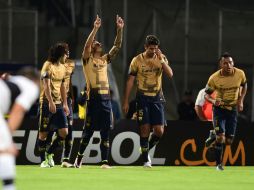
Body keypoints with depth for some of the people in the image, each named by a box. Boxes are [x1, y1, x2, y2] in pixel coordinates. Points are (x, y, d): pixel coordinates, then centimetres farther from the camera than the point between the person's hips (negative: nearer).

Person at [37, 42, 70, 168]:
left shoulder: (62, 67, 14)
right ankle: (43, 160, 8)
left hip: (58, 104, 7)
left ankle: (49, 153, 15)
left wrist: (65, 103, 17)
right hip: (47, 104, -7)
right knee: (43, 133, -1)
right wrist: (50, 102, -28)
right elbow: (46, 85, -19)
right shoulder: (48, 66, -10)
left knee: (64, 132, -2)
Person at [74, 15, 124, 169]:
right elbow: (87, 45, -16)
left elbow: (117, 46, 12)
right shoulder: (87, 60, 2)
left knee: (106, 132, 0)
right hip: (94, 98, -5)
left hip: (106, 98, 5)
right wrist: (95, 29, -24)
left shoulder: (105, 59, 15)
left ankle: (105, 161, -1)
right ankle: (79, 157, 17)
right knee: (88, 130, 1)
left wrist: (120, 29, 2)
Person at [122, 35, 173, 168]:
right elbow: (130, 81, 1)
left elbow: (170, 74, -10)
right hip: (143, 98, -2)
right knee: (145, 129, -6)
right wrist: (126, 101, -2)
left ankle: (146, 150, 21)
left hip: (157, 98, 2)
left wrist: (161, 60, -20)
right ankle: (145, 159, 2)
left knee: (159, 131, -5)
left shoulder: (161, 58, 3)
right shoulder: (137, 60, -2)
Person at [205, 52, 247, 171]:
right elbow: (207, 94, -7)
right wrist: (213, 101, -29)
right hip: (219, 108, -3)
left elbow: (244, 85, 10)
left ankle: (214, 136, 36)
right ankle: (218, 164, -5)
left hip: (233, 109, 3)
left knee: (229, 141, 3)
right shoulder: (214, 78, -19)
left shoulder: (240, 74, -12)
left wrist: (241, 101, -2)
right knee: (220, 136, -17)